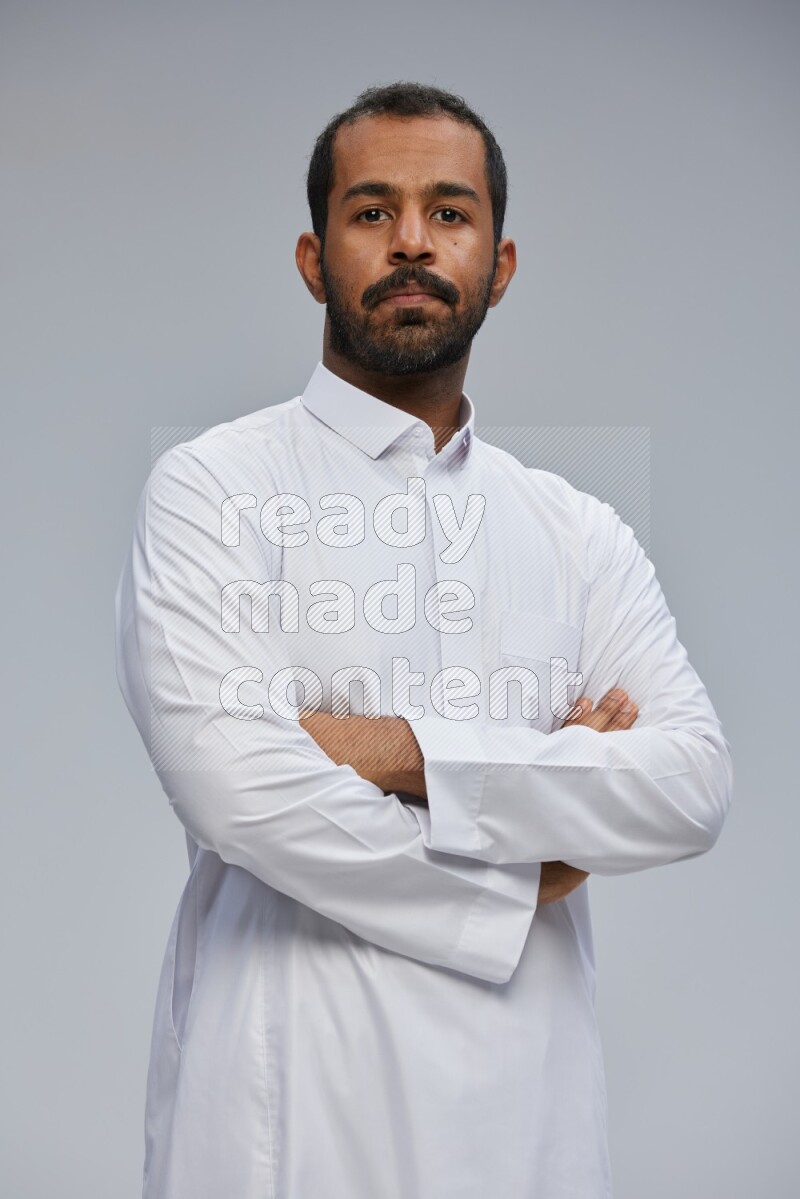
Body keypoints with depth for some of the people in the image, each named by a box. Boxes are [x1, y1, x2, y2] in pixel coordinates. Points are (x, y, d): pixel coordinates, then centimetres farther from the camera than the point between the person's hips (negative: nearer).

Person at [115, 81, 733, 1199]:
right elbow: (237, 788, -17)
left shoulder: (578, 530, 8)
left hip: (530, 1101, 4)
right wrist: (514, 882, -8)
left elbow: (695, 784, -6)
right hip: (294, 1101, -3)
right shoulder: (213, 489, -5)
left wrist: (407, 753, -17)